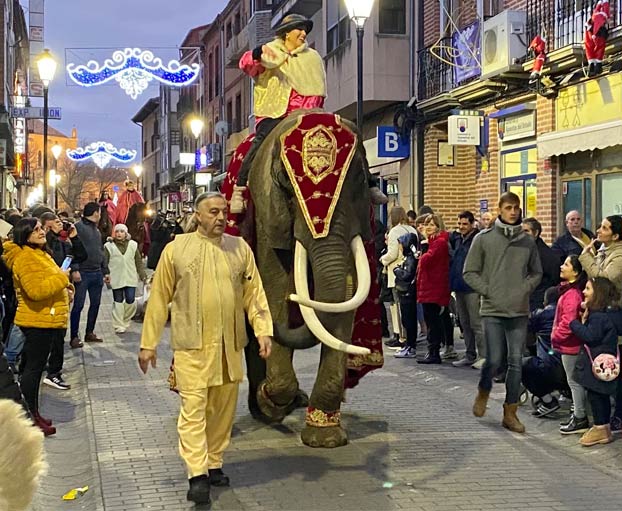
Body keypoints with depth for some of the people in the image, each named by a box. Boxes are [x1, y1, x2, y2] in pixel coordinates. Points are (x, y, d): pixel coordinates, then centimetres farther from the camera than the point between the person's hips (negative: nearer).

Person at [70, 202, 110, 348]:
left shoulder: (96, 230, 19)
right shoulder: (78, 227, -7)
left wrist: (105, 271, 19)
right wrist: (74, 269, -22)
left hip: (97, 273, 8)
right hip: (83, 273, -8)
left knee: (95, 304, 11)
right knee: (78, 305, -5)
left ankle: (90, 333, 21)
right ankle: (74, 337, -1)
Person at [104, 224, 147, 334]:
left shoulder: (133, 245, 6)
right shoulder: (109, 246, 0)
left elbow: (138, 262, 10)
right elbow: (104, 263, 0)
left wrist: (142, 275, 6)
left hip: (130, 278, 2)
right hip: (116, 279, -2)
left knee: (131, 301, 0)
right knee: (118, 302, 2)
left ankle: (125, 321, 24)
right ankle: (118, 326, 8)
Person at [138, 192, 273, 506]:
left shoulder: (240, 248, 7)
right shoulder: (177, 249, 0)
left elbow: (254, 292, 7)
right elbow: (159, 298, 1)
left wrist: (263, 330, -5)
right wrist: (148, 344, 2)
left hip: (230, 346, 4)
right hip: (191, 345, -3)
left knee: (223, 408, 10)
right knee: (193, 408, -8)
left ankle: (214, 465, 24)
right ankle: (197, 475, -7)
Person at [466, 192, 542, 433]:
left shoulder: (528, 241, 7)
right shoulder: (483, 239, -1)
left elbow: (536, 273, 16)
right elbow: (469, 272, 1)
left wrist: (525, 289, -1)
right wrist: (488, 291, -8)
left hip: (519, 311, 3)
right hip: (492, 310, -3)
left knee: (515, 362, 4)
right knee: (494, 360, -6)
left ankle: (510, 413, 13)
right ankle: (483, 392, 26)